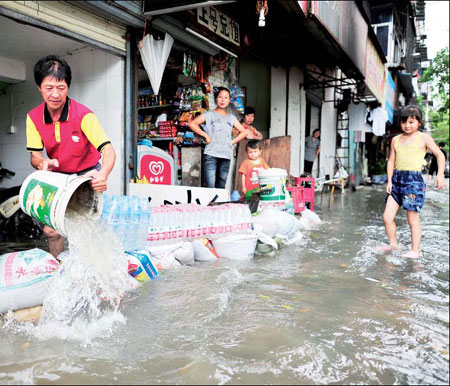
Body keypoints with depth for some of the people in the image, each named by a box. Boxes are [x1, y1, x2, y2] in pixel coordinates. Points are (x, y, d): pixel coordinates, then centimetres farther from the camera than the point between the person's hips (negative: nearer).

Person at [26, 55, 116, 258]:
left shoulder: (83, 115, -24)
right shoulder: (33, 117, -10)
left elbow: (108, 150, -32)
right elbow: (35, 155, -7)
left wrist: (103, 175, -53)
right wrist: (43, 163, -33)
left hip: (87, 175, -4)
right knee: (51, 229, 2)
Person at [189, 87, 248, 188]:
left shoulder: (231, 118, 20)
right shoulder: (209, 114, 8)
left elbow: (243, 132, 23)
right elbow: (192, 124, -1)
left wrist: (233, 142, 9)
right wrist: (206, 135, -7)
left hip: (226, 156, 4)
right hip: (211, 154, -4)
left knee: (221, 186, 7)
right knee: (209, 186, -12)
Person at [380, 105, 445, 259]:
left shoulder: (424, 138, 2)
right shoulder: (396, 139, 13)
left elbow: (440, 154, 4)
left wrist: (440, 174, -8)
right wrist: (389, 181, 7)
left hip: (414, 179, -4)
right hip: (397, 179, 4)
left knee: (413, 219, 0)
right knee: (387, 216, 1)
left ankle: (415, 250, 14)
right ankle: (393, 243, 22)